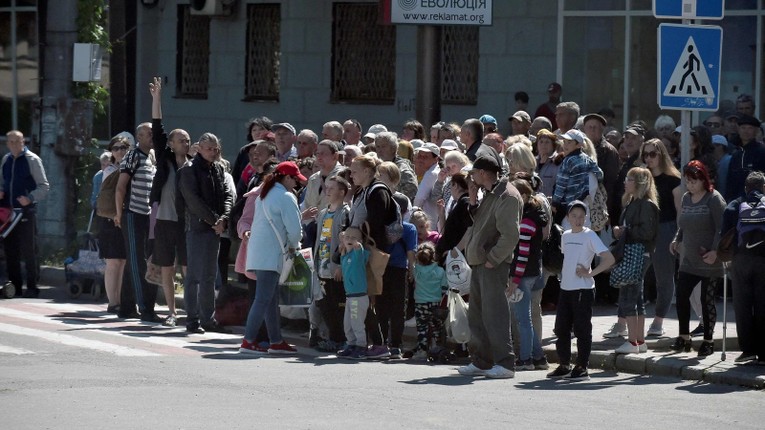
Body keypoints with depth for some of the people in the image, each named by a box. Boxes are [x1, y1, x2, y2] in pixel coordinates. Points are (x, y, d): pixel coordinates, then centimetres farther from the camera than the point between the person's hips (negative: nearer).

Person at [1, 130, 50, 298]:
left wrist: (30, 198, -19)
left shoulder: (32, 160, -3)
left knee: (29, 251, -6)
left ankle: (32, 287, -1)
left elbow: (44, 187, -4)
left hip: (26, 211, -5)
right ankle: (14, 286, 13)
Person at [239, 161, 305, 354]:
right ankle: (248, 341, -15)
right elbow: (294, 228, -14)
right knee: (263, 299, -11)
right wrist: (293, 246, 5)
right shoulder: (286, 197, -10)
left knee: (272, 299, 13)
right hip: (270, 255, -10)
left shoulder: (264, 195, 18)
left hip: (258, 252, 10)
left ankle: (276, 341, 17)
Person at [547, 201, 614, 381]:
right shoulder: (566, 236, 11)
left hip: (583, 289, -7)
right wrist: (564, 274, 13)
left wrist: (590, 273, -15)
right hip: (566, 288, 7)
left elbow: (609, 259, -14)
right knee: (561, 328, 8)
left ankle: (582, 368, 2)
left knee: (582, 329, -3)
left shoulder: (589, 236, -8)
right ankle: (564, 365, 18)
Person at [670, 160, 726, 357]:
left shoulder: (714, 199, -9)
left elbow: (721, 228, -14)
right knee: (681, 296, -2)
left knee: (707, 299, 0)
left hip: (708, 261, -6)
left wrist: (715, 251, -23)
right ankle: (684, 337, 9)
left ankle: (708, 341, 9)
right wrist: (676, 240, 5)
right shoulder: (686, 198, 12)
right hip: (689, 259, 6)